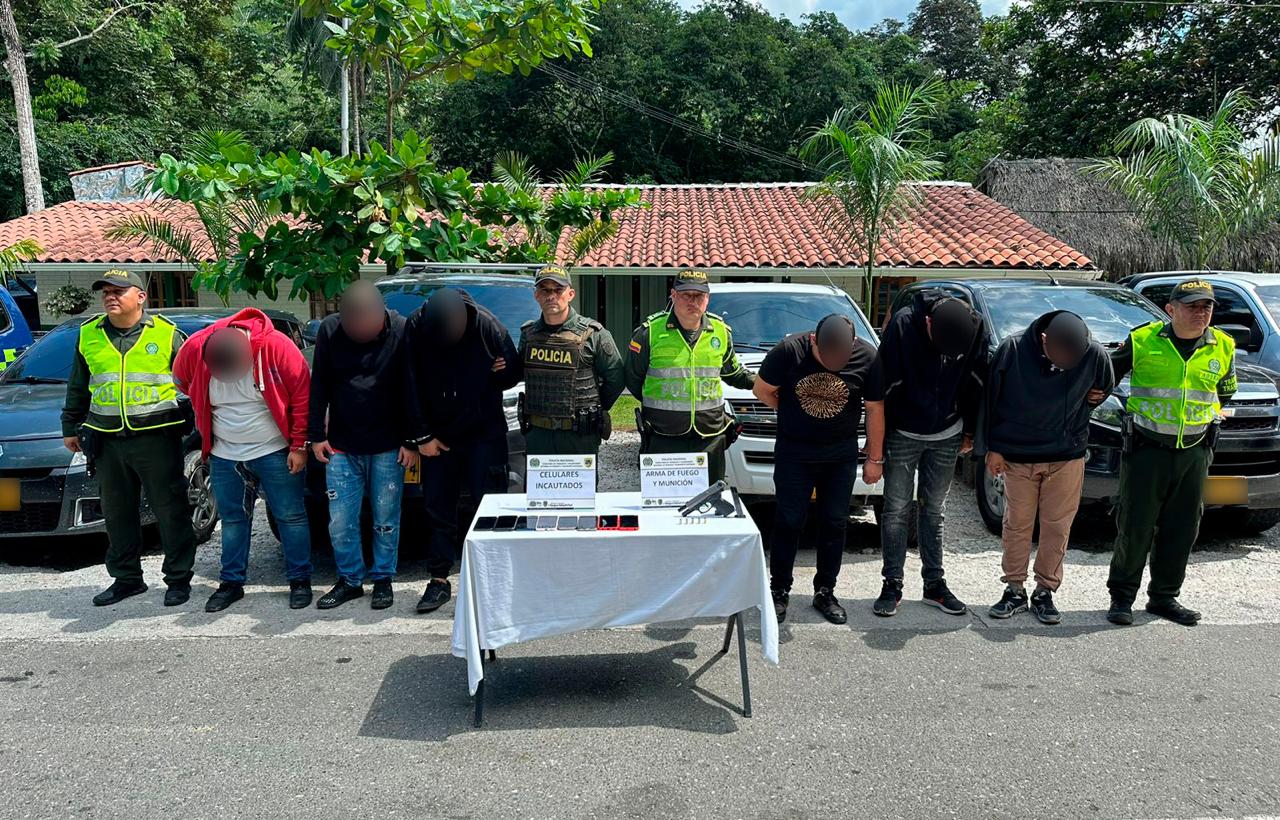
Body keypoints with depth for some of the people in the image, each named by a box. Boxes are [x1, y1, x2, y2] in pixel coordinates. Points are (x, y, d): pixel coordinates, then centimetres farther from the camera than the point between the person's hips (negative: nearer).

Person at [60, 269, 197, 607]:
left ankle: (179, 578, 11)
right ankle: (126, 578, 25)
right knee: (117, 513, 12)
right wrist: (70, 427, 20)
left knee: (171, 511, 0)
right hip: (109, 440, 4)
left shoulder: (167, 334, -1)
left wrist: (193, 425, 1)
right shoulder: (89, 336, 10)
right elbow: (77, 388, 20)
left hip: (157, 437, -4)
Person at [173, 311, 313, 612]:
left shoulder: (276, 346, -22)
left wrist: (299, 446, -13)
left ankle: (300, 580, 12)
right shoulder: (194, 349, -12)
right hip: (224, 456, 3)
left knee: (290, 516, 1)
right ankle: (231, 582, 24)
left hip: (274, 452, -3)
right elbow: (183, 382, 11)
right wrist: (217, 418, 14)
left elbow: (302, 394, -15)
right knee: (232, 519, 12)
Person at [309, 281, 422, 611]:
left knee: (386, 519, 7)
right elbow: (319, 386, 3)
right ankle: (350, 580, 21)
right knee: (340, 522, 5)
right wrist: (317, 435, 1)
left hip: (387, 447, -2)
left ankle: (382, 579, 22)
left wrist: (411, 440, -5)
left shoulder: (401, 330, -9)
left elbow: (410, 390, -5)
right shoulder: (329, 330, -4)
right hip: (341, 446, 2)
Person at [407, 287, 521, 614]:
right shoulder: (416, 327, -11)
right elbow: (412, 388, -4)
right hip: (438, 436, 2)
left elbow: (512, 373, -2)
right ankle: (439, 580, 18)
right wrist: (423, 436, -5)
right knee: (438, 508, 7)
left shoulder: (487, 326, -16)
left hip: (484, 433, -2)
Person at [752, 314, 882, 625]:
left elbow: (875, 409, -2)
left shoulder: (867, 357, -13)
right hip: (794, 453, -2)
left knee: (835, 523, 7)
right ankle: (779, 591, 16)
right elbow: (762, 390, -3)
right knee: (789, 522, 2)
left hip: (841, 456, 2)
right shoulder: (790, 350, -17)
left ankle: (825, 592, 20)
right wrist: (791, 414, 2)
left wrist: (875, 456, 2)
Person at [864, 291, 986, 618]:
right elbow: (881, 390, -19)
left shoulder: (975, 327, -14)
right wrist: (875, 453, -16)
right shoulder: (903, 324, -24)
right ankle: (892, 585, 11)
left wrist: (970, 432, 9)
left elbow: (976, 384, 2)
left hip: (946, 437, 3)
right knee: (896, 510, 1)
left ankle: (934, 584, 21)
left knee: (934, 511, 11)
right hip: (903, 434, -3)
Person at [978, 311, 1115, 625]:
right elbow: (991, 398, -6)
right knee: (1017, 524, 6)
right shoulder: (1013, 349, -17)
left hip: (1067, 457, 1)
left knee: (1057, 527, 6)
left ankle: (1045, 591, 20)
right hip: (1017, 456, -1)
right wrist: (992, 447, -3)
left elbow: (1105, 388, 12)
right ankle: (1015, 590, 20)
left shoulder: (1095, 355, -13)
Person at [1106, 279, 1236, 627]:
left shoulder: (1222, 347, 5)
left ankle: (1164, 597, 23)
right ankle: (1122, 596, 12)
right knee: (1135, 527, -3)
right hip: (1146, 449, -4)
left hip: (1194, 453, 4)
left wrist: (1208, 416, 16)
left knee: (1182, 529, 9)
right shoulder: (1143, 340, -6)